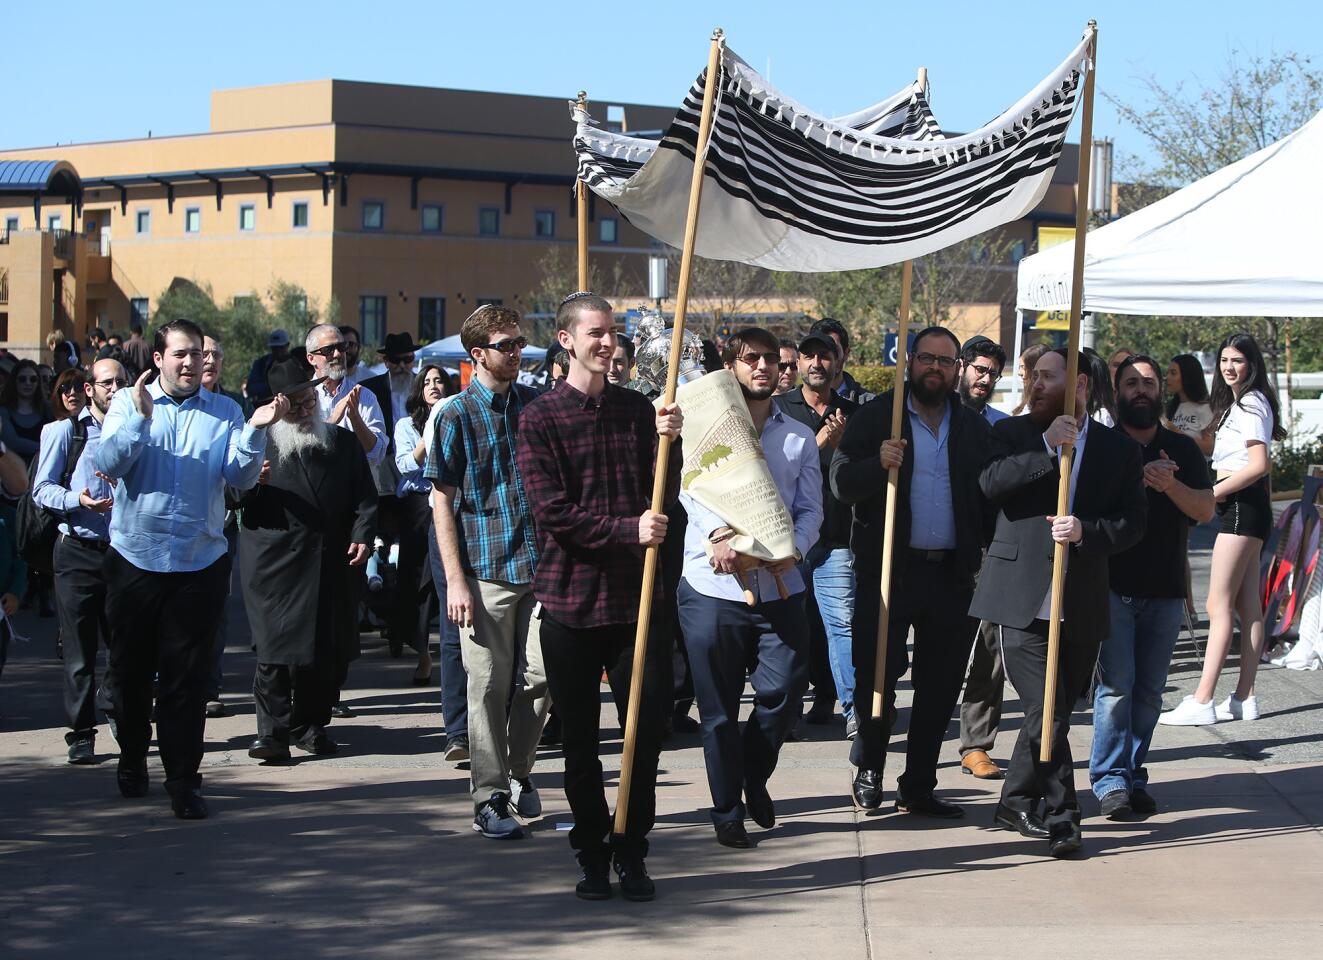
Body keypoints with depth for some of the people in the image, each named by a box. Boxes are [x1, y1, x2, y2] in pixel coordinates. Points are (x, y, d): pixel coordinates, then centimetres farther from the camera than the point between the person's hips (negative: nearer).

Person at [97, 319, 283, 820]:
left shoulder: (225, 411, 5)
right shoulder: (128, 402, 4)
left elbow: (241, 476, -5)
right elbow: (109, 463, -9)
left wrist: (256, 430, -21)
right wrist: (140, 417, -22)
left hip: (199, 562, 0)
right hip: (135, 557, 0)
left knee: (187, 675, -1)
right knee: (131, 668, 12)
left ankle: (183, 782, 4)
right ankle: (132, 760, 30)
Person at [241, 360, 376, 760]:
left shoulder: (343, 442, 16)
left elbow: (364, 494, 16)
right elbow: (233, 498, 10)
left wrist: (362, 534, 1)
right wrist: (252, 484, -11)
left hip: (329, 562, 3)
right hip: (273, 562, -3)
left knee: (322, 651, 4)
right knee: (274, 648, -10)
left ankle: (311, 726, 14)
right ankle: (273, 731, -7)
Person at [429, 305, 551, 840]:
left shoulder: (538, 404, 8)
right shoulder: (458, 415, -2)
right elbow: (443, 502, -3)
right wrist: (455, 580, -9)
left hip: (542, 566, 3)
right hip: (485, 571, -3)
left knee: (542, 676, 2)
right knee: (489, 685, 1)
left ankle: (519, 772, 23)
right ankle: (490, 797, 9)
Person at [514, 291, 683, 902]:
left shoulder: (638, 410, 10)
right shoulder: (540, 418, -2)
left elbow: (665, 500, 9)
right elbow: (552, 509, -10)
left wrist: (670, 443, -8)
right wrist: (627, 530, -17)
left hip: (636, 598, 3)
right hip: (570, 599, -2)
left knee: (647, 729, 1)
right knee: (580, 740, 5)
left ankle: (631, 852, 14)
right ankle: (592, 855, 17)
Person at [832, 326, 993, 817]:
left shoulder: (974, 428, 12)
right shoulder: (874, 418, 2)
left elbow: (988, 496, 14)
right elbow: (842, 483, -6)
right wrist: (878, 463, -26)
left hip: (952, 574, 3)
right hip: (888, 569, -3)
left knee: (940, 685, 6)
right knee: (877, 674, -3)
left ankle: (919, 786, 15)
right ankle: (868, 770, 18)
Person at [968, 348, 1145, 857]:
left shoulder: (1120, 449, 9)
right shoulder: (1012, 434, 7)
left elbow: (1132, 523, 3)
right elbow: (989, 483, -12)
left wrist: (1086, 531, -15)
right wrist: (1047, 449, -18)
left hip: (1081, 606, 3)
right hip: (1024, 599, -2)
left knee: (1052, 711, 11)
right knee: (1047, 713, -9)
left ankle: (1017, 803, 27)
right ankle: (1059, 816, -3)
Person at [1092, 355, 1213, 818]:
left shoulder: (1182, 450, 11)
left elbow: (1206, 509, 2)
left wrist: (1169, 484, -16)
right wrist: (1136, 481, -20)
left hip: (1165, 589, 3)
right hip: (1112, 585, -3)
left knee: (1149, 690, 5)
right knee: (1116, 684, -10)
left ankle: (1133, 774, 14)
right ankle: (1112, 780, -6)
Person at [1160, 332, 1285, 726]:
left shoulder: (1250, 404, -12)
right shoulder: (1239, 403, 19)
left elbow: (1259, 465, -21)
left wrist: (1212, 492, -17)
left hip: (1243, 505, -11)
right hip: (1241, 508, 11)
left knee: (1219, 605, -12)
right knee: (1247, 605, 9)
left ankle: (1202, 701, -15)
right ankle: (1244, 698, 10)